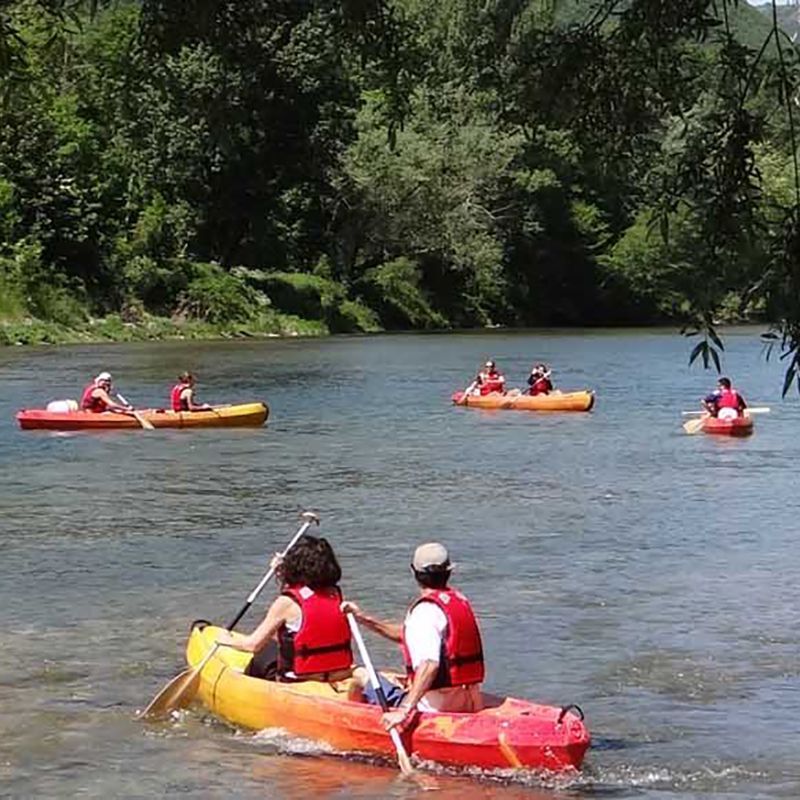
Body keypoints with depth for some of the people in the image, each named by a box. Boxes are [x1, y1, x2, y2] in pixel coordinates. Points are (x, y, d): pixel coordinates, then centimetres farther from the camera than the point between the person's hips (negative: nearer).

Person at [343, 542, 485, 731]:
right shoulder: (459, 600, 11)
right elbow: (406, 633, 19)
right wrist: (364, 619, 18)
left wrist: (405, 710, -32)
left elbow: (429, 665, -30)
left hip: (437, 706, -9)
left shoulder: (425, 611, -17)